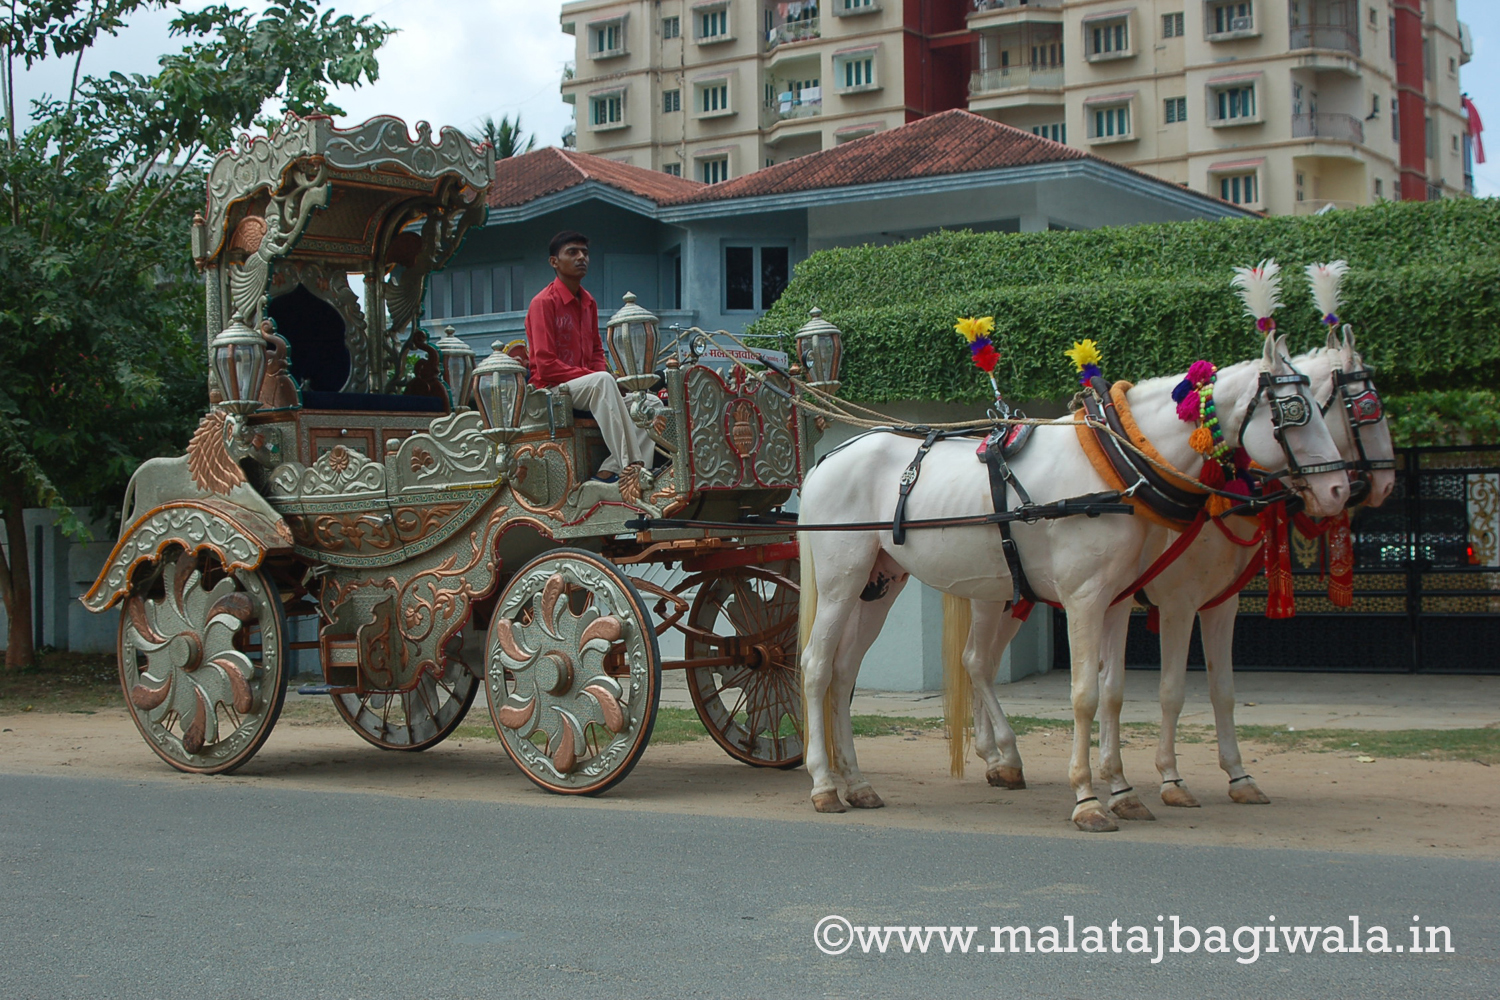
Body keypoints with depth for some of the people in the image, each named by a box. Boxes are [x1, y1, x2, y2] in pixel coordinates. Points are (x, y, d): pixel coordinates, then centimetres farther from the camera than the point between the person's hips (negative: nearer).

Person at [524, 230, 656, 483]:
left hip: (586, 387, 8)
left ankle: (610, 471, -19)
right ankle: (630, 464, -41)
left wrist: (604, 376, -1)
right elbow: (545, 365, -16)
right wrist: (594, 376, -18)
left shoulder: (589, 302, 13)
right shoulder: (544, 302, -10)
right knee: (602, 381, -36)